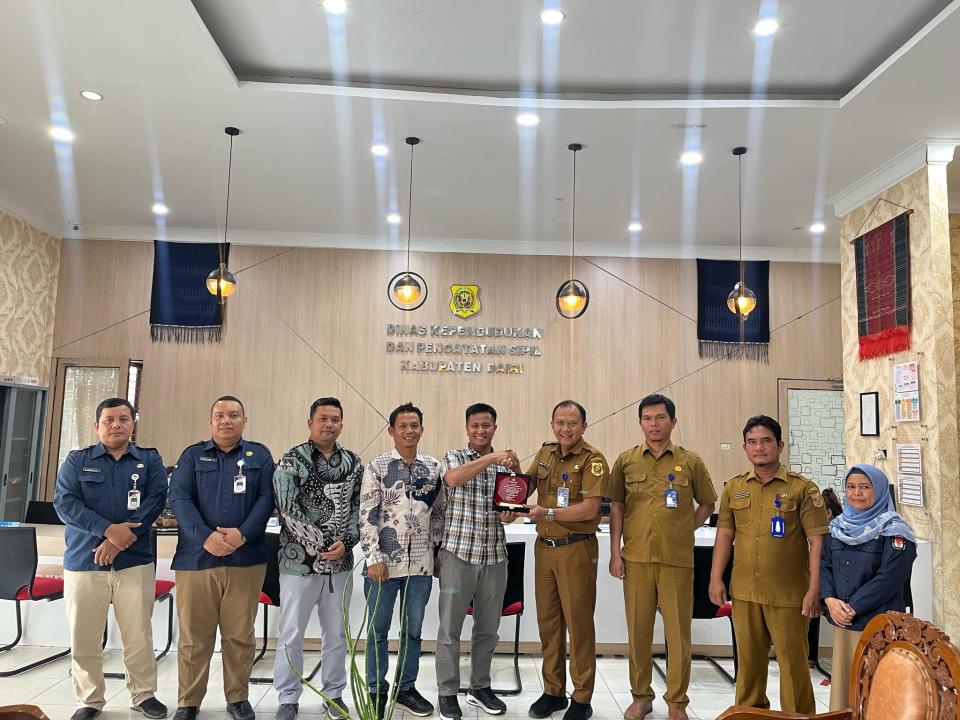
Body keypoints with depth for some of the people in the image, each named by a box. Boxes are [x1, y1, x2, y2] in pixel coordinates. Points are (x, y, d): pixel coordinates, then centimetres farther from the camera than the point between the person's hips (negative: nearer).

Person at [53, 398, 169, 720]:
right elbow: (64, 502, -5)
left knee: (138, 634, 1)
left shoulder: (150, 460, 7)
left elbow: (155, 500, -5)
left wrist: (120, 539, -16)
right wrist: (107, 530, -17)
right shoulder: (77, 460, 8)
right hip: (83, 561, 1)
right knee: (83, 636, 6)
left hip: (135, 561, -1)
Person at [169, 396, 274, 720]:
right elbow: (179, 498, -3)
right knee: (194, 636, 7)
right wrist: (205, 536, -16)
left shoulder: (259, 455, 9)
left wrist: (243, 533, -15)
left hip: (246, 558, 0)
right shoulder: (193, 455, 9)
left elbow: (266, 498, 1)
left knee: (240, 635, 7)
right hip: (196, 557, 0)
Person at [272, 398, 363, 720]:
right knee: (291, 634, 7)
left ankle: (333, 693, 29)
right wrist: (322, 545, -15)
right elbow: (288, 510, -14)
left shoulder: (353, 462, 6)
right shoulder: (292, 460, -7)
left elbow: (358, 506, 5)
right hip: (299, 561, -3)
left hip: (340, 562, 4)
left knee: (337, 634, 13)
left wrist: (345, 543, -9)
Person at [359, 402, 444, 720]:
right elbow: (367, 514, -7)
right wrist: (373, 557, -12)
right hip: (384, 561, -3)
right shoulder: (377, 466, -5)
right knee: (378, 630, 9)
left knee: (413, 630, 13)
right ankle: (377, 691, 24)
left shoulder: (434, 467, 5)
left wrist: (433, 548, 9)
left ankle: (406, 688, 28)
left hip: (421, 563, 3)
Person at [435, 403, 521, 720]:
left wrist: (511, 514, -8)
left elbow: (514, 506, 15)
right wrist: (490, 458, -31)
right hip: (458, 554, -4)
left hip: (495, 557, 4)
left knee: (488, 628, 14)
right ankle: (447, 693, 19)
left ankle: (480, 687, 31)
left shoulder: (506, 464, 10)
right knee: (450, 628, 5)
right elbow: (453, 478, -25)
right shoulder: (454, 457, -2)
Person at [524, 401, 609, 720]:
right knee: (548, 621, 13)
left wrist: (547, 513, -24)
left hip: (576, 549, -6)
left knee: (578, 623, 3)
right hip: (544, 546, 6)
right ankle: (553, 691, 28)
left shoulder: (592, 459, -11)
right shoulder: (545, 453, 8)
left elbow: (590, 508, -19)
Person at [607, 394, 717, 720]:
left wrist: (685, 530, 2)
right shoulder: (625, 461, 5)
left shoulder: (690, 462, 2)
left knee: (679, 632, 5)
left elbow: (707, 504, 14)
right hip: (636, 558, 1)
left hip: (678, 559, -1)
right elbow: (617, 508, 7)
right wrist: (615, 553, 2)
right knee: (638, 629, 9)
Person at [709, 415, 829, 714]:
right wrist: (716, 579, 4)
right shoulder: (734, 488, 7)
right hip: (744, 591, 4)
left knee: (792, 659, 5)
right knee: (748, 659, 15)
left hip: (788, 594, -4)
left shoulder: (802, 488, -5)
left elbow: (817, 541, -7)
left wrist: (814, 590, -12)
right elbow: (725, 535, 10)